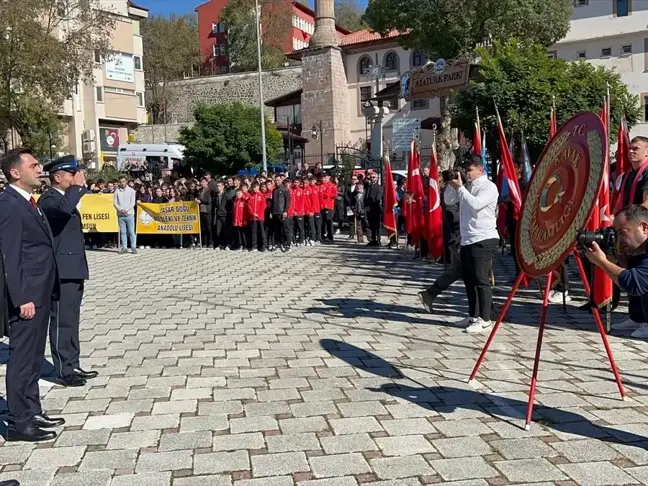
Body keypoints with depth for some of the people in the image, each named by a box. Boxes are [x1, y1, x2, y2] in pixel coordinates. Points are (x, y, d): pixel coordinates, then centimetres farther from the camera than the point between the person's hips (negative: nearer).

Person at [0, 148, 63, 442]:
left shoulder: (28, 202, 15)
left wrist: (47, 292, 14)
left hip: (41, 293, 9)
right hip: (28, 296, -9)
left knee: (34, 358, 16)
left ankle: (32, 412, 27)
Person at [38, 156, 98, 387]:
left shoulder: (66, 197, 17)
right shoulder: (49, 199, -13)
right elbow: (64, 209, -38)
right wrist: (77, 187, -24)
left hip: (73, 270, 10)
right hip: (61, 272, -10)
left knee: (71, 321, 15)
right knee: (62, 322, -3)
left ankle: (73, 366, 23)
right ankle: (64, 372, 4)